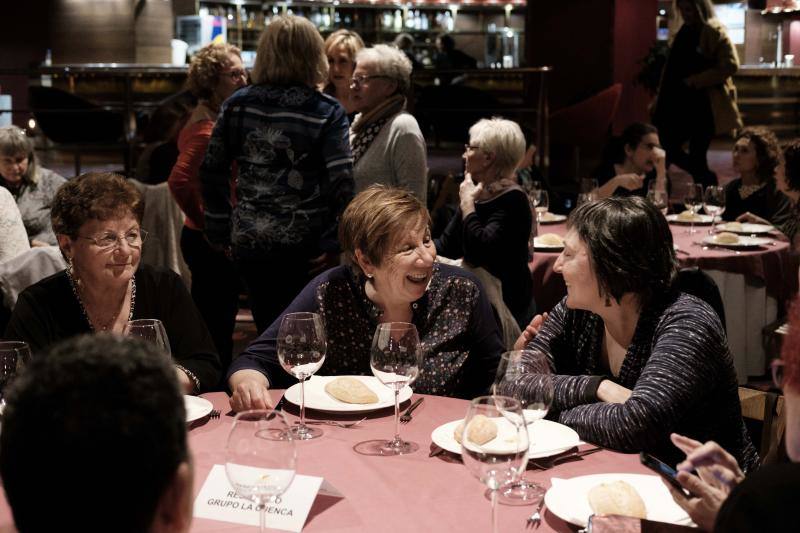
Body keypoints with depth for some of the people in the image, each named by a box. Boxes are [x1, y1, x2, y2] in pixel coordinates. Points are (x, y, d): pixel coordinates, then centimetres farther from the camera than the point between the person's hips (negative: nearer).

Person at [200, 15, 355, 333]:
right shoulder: (327, 112, -6)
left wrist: (219, 231, 11)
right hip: (305, 243, -3)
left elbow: (212, 170, 5)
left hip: (249, 239, 3)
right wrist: (334, 244, -9)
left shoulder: (237, 105, 3)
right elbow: (341, 181, -14)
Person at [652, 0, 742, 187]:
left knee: (697, 157, -3)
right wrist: (660, 100, 12)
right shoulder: (685, 31, 13)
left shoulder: (715, 31, -10)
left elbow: (731, 65, -19)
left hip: (704, 105, -8)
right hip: (680, 103, 8)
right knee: (667, 149, 5)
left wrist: (696, 81, -19)